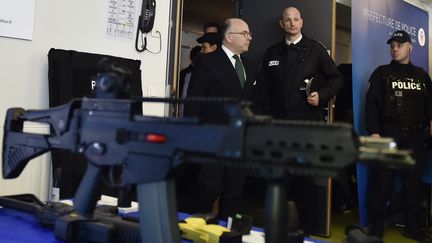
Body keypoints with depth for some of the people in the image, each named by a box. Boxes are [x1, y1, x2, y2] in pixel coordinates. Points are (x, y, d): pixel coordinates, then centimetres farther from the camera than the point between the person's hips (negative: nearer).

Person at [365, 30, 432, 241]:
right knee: (381, 183, -4)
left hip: (414, 137, 3)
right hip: (387, 135, -3)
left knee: (414, 182, 8)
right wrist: (373, 132, -13)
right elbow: (371, 103, -3)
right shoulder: (382, 73, 5)